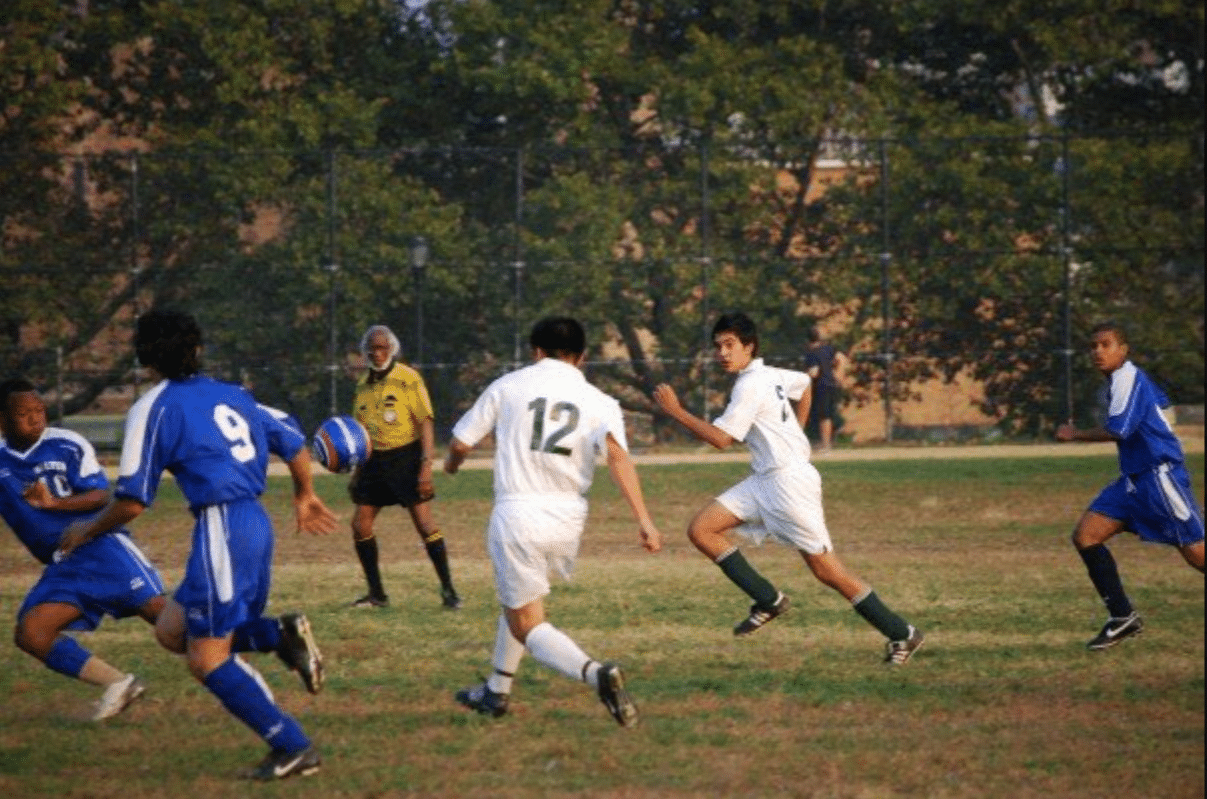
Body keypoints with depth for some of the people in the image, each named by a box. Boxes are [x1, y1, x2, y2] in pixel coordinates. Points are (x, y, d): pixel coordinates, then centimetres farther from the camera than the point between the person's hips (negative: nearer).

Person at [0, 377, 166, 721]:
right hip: (62, 566, 5)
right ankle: (117, 684, -10)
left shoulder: (68, 445, -5)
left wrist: (54, 503, -22)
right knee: (30, 633, -14)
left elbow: (101, 496, -8)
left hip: (101, 543, -5)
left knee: (155, 608, -20)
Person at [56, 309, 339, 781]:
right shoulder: (231, 395, 16)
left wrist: (86, 531, 13)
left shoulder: (155, 408, -4)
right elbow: (293, 441, 22)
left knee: (206, 658, -1)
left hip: (222, 526, -8)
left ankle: (292, 747, -4)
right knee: (173, 630, 18)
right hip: (255, 521, 8)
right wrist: (304, 496, 41)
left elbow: (131, 503, -6)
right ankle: (281, 634, 1)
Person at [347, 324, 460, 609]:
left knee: (424, 523, -10)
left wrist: (426, 465, -18)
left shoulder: (408, 379, -8)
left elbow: (425, 424, -10)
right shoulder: (364, 384, 11)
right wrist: (356, 473, 18)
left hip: (405, 456, -6)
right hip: (375, 459, 6)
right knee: (360, 525, 1)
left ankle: (448, 589, -1)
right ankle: (376, 593, 13)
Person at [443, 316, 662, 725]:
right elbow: (617, 454, -14)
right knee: (517, 601, 29)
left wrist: (452, 462, 35)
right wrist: (643, 519, -20)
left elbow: (460, 443, 10)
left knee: (527, 625, -1)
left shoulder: (508, 386, 5)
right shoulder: (599, 402, 5)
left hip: (516, 513, -4)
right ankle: (496, 692, 39)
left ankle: (594, 672, -28)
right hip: (567, 517, 4)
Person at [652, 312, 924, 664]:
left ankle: (901, 633, 1)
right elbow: (804, 383, 33)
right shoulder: (770, 376, 13)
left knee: (825, 569, -6)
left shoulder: (750, 385, -15)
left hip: (789, 479, -10)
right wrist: (795, 434, 32)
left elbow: (721, 438, -17)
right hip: (764, 480, 10)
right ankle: (768, 600, 0)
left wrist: (675, 411, -11)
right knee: (701, 529, 0)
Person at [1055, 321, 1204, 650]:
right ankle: (1123, 618, 2)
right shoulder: (1116, 382, 14)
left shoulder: (1128, 378, -15)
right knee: (1085, 536, -2)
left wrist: (1075, 435, -10)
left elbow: (1118, 430, -24)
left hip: (1161, 475, -10)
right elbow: (1160, 401, 30)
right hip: (1134, 479, 10)